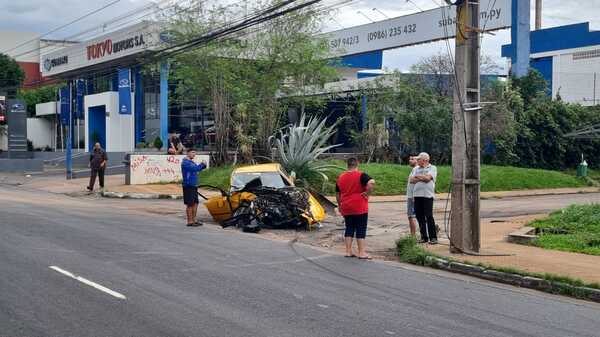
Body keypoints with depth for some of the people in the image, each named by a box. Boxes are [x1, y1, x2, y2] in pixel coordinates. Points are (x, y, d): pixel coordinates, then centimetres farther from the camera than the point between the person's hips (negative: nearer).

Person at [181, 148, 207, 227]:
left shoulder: (191, 162, 18)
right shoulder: (185, 162, -12)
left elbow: (198, 168, 18)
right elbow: (195, 168, -24)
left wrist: (203, 165, -1)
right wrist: (202, 164, -12)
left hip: (194, 186, 9)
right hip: (188, 185, -9)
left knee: (195, 203, 11)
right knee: (190, 204, -6)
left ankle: (194, 220, 18)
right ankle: (190, 222, -1)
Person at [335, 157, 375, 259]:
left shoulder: (340, 177, 9)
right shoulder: (361, 175, -9)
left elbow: (337, 194, 16)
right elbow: (371, 183, -27)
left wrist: (340, 206, 25)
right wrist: (367, 193, -15)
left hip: (346, 209, 5)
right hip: (360, 208, -5)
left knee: (349, 229, 12)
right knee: (361, 230, -1)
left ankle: (348, 251, 11)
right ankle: (362, 253, -1)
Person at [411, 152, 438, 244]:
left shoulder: (432, 168, 4)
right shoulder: (416, 169, 18)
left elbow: (428, 178, -13)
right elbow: (412, 180, 5)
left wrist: (417, 176, -2)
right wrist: (423, 178, -8)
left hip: (427, 195, -5)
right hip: (417, 195, 5)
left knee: (429, 216, -9)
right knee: (420, 217, 4)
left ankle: (433, 237, -4)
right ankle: (424, 237, 12)